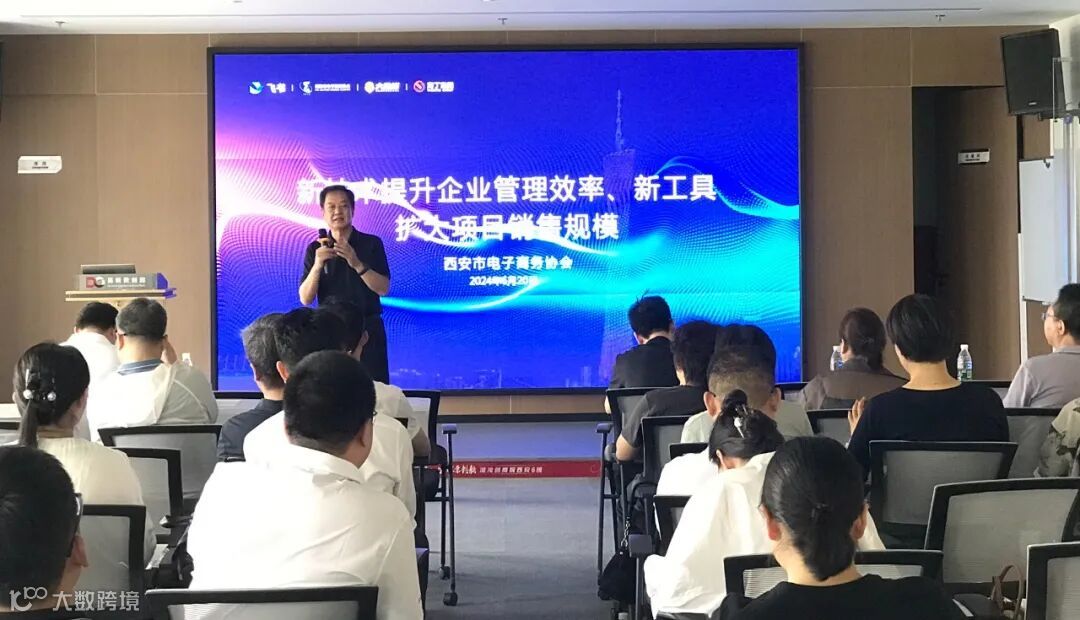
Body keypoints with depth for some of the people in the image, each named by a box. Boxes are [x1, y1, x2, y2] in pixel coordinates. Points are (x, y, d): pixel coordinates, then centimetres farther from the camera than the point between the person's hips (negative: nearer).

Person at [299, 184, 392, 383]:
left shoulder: (371, 244, -1)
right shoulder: (315, 249, 3)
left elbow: (383, 288, -9)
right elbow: (305, 299, -4)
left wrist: (357, 264, -24)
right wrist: (318, 265, -21)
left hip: (367, 328, -1)